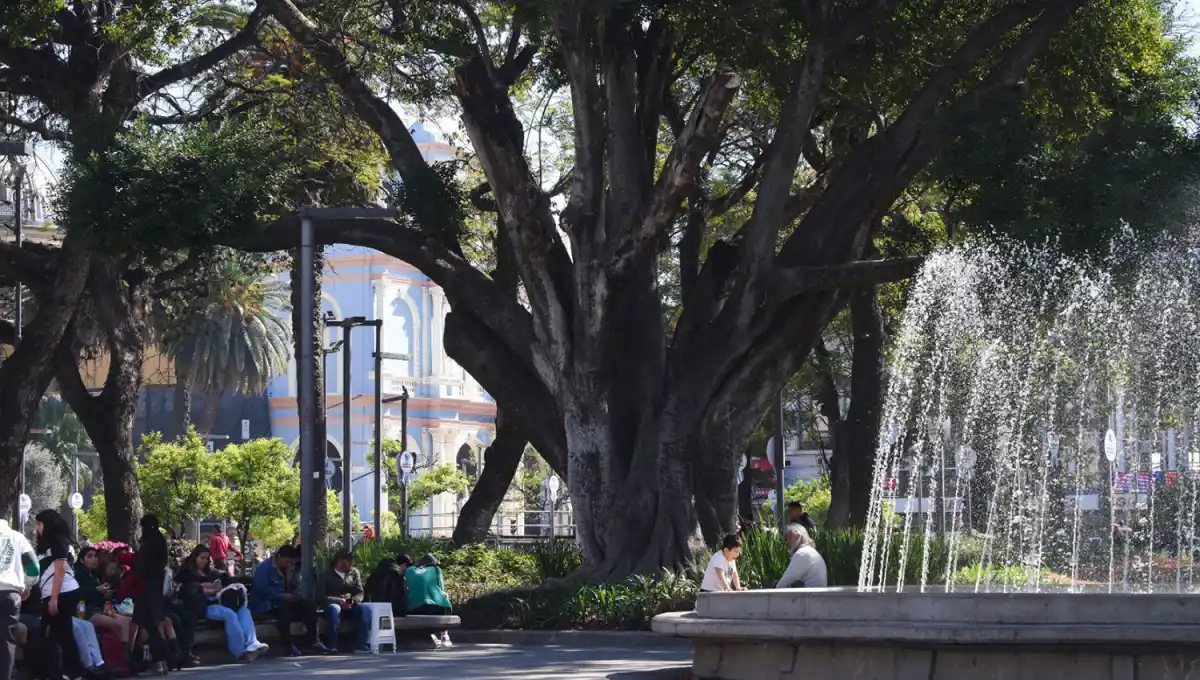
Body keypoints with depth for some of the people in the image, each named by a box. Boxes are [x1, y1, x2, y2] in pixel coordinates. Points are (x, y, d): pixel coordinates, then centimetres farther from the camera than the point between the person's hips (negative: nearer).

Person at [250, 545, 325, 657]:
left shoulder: (289, 568, 13)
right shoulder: (264, 567, -11)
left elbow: (295, 588, 11)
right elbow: (261, 589, -23)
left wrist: (290, 574, -10)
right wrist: (283, 596, -24)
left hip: (284, 601, 8)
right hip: (265, 603, -8)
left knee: (309, 606, -9)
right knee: (284, 607, -38)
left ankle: (312, 641, -6)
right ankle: (288, 645, -33)